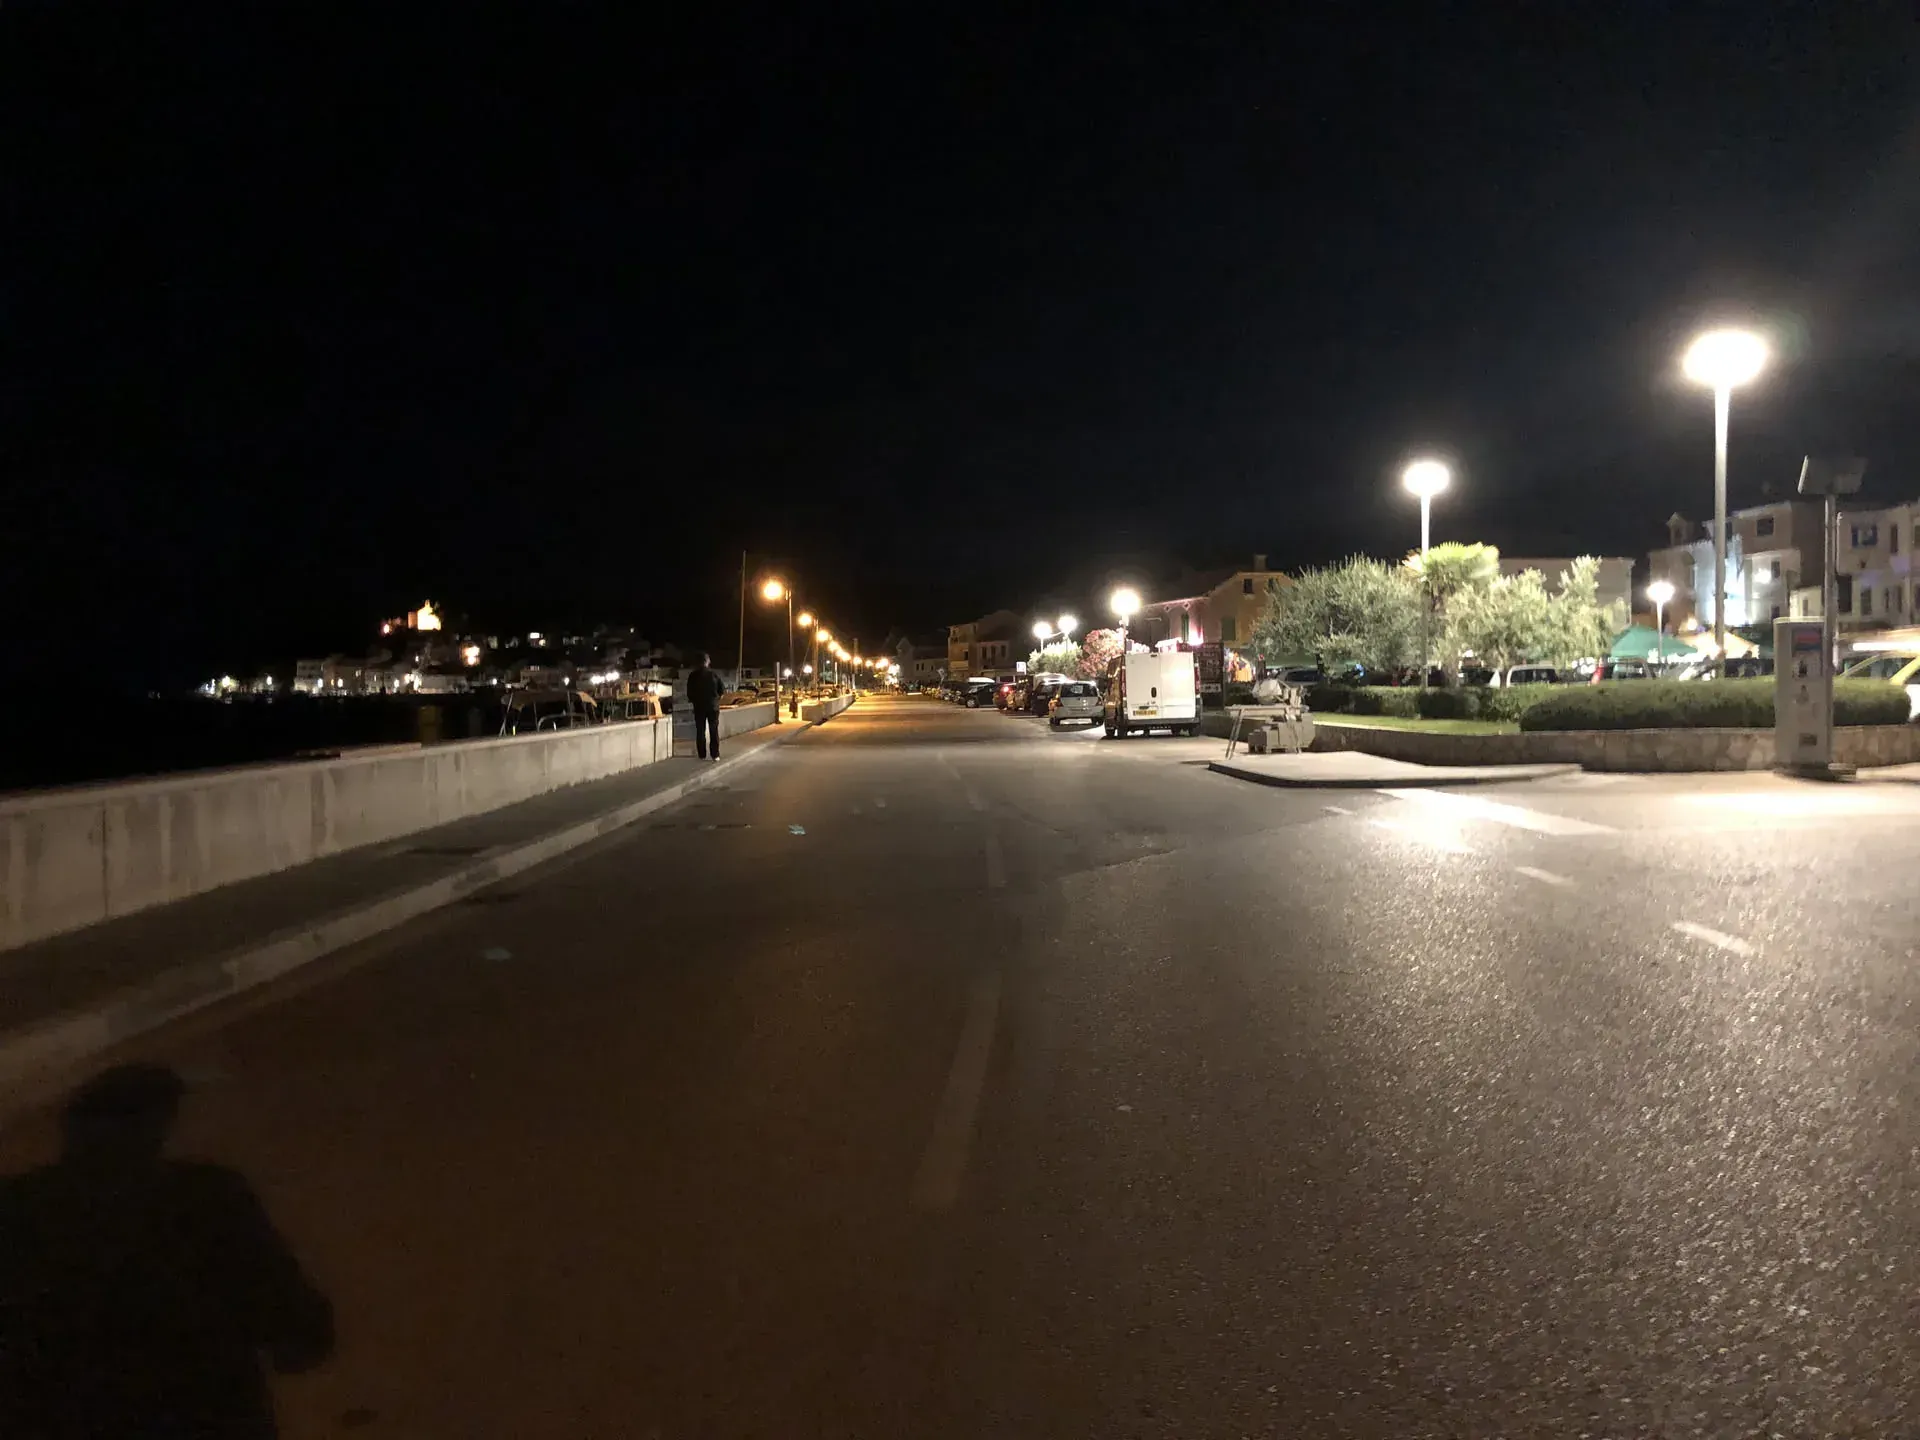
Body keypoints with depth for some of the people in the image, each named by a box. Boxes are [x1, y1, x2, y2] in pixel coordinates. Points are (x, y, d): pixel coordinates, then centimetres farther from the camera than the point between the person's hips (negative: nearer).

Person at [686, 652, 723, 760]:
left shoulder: (693, 676, -6)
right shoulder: (714, 675, -6)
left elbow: (689, 693, -2)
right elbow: (721, 690, 0)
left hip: (699, 707, 0)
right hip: (713, 706, 0)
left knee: (700, 731, 6)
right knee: (714, 731, 6)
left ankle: (702, 755, 4)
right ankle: (715, 755, 4)